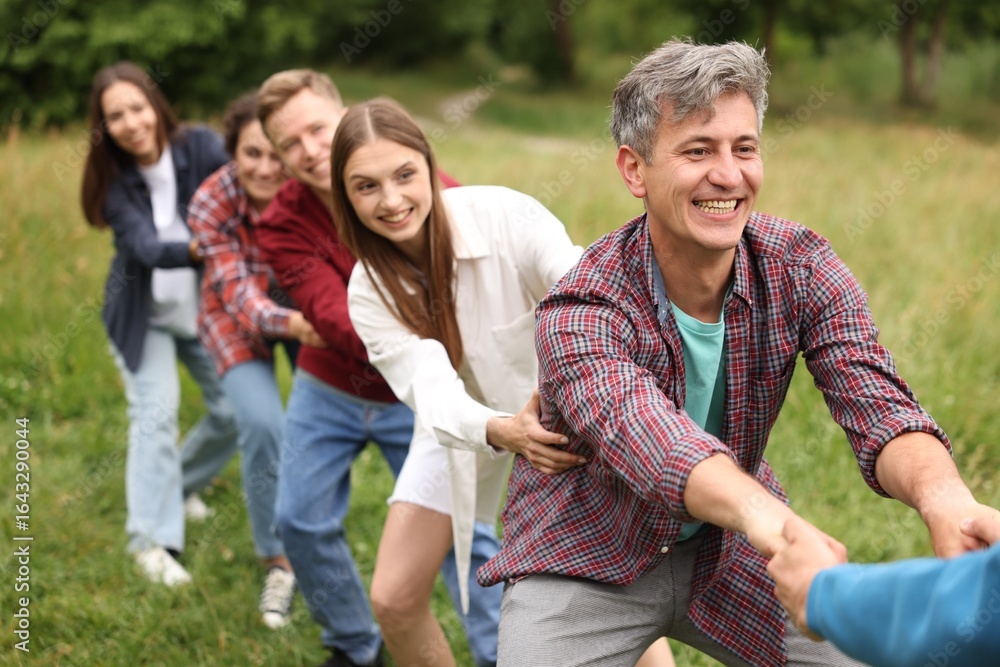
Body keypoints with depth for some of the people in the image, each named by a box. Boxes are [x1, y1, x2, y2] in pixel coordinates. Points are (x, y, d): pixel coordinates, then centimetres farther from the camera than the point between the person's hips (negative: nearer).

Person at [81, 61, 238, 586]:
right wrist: (196, 249, -51)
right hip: (144, 314, -2)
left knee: (234, 414, 3)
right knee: (155, 413, -15)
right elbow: (146, 247, -31)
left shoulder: (202, 147, -16)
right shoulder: (113, 181, -16)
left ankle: (176, 483, 30)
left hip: (207, 307, 2)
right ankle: (152, 541, -13)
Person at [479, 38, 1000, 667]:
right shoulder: (581, 312, -27)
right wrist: (765, 514, -68)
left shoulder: (801, 266, -14)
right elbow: (638, 432, -47)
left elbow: (874, 401, -27)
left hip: (731, 548, 4)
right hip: (587, 561, -3)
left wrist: (942, 494, -51)